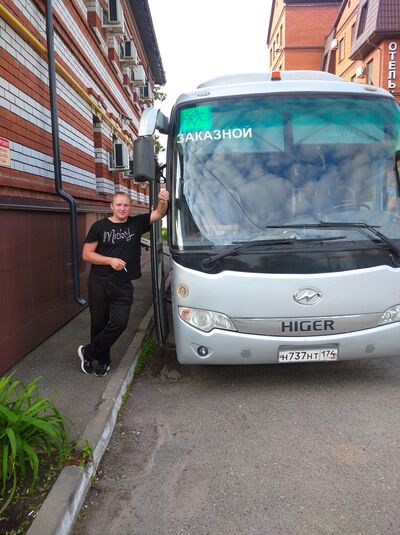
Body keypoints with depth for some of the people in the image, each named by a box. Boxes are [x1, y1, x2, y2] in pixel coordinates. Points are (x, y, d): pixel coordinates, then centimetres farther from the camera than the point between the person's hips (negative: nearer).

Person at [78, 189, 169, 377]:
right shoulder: (99, 226, 0)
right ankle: (103, 359, 31)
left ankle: (88, 352, 14)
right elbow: (86, 254, -1)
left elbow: (159, 213, -4)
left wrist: (163, 201, -26)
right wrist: (110, 260, -14)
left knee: (119, 323, -7)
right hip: (99, 284, -1)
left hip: (123, 286, 1)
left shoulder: (137, 223, 6)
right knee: (99, 324, 9)